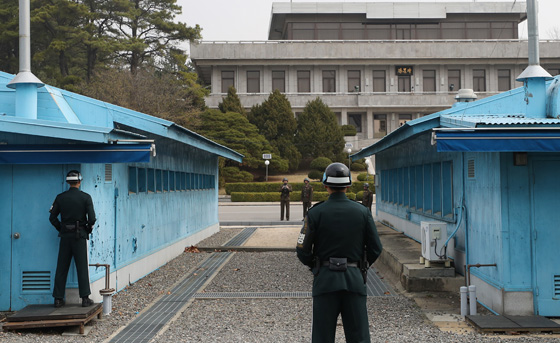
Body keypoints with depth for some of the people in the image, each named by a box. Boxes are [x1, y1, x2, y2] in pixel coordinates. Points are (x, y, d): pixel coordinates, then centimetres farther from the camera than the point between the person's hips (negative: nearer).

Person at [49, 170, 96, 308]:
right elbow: (92, 218, -11)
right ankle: (85, 298, -2)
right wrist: (88, 229, 7)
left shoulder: (60, 197, 2)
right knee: (82, 267, 0)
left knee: (61, 268, 7)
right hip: (80, 235, -2)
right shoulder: (85, 197, -6)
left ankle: (58, 299, 9)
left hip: (65, 235, 3)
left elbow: (52, 218, 3)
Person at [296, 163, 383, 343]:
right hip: (355, 280, 1)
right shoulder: (362, 212, 0)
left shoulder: (315, 213, -5)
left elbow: (303, 250, -4)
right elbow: (375, 249, 2)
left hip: (325, 280, -1)